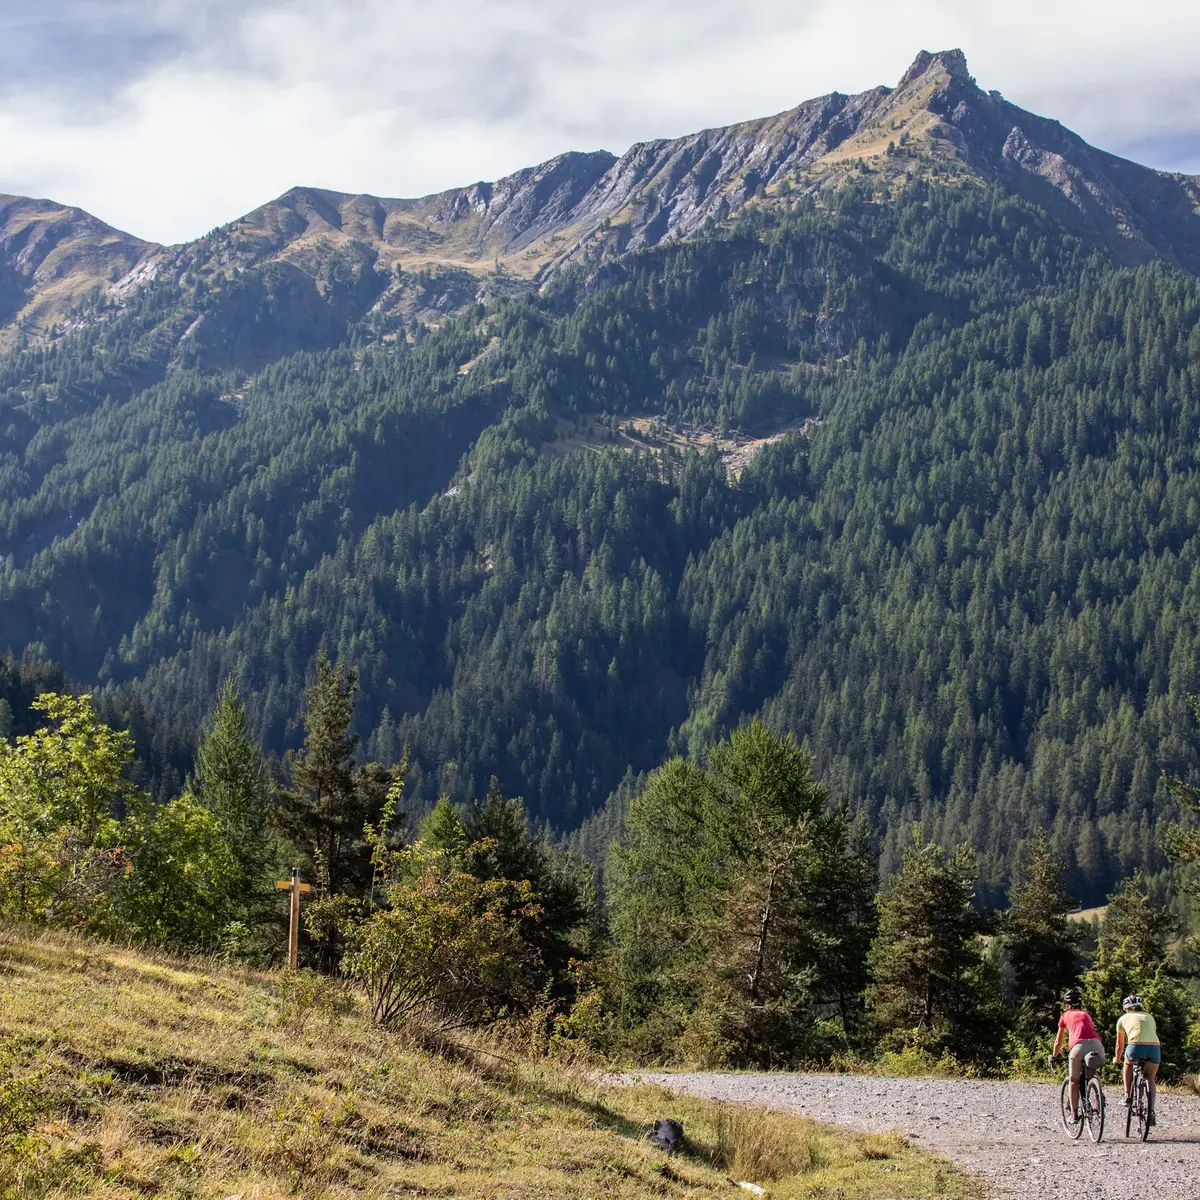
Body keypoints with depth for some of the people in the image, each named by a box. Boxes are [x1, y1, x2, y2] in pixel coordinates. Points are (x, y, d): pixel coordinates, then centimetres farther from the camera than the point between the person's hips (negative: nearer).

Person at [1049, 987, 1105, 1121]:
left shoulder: (1065, 1016, 26)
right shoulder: (1086, 1014, 33)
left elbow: (1058, 1042, 32)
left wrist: (1053, 1057, 46)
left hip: (1079, 1045, -3)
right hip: (1096, 1044, 3)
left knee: (1074, 1081, 14)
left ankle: (1074, 1113, 10)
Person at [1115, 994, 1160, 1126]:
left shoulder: (1123, 1019, 24)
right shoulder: (1149, 1017, 31)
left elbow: (1120, 1045, 30)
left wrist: (1117, 1059, 49)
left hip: (1136, 1046, -2)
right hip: (1154, 1047, 2)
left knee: (1128, 1064, 31)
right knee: (1151, 1079, 21)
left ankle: (1127, 1096, 21)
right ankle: (1151, 1110, 6)